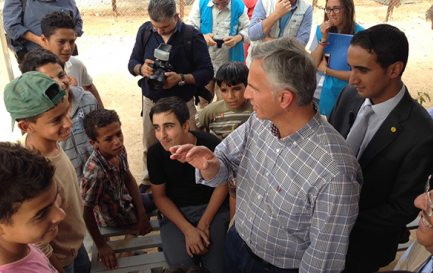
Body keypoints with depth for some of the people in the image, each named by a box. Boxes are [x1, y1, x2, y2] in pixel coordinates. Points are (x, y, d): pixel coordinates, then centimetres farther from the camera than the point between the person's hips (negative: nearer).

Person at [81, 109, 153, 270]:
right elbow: (86, 211, -30)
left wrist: (142, 214, -8)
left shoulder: (119, 150, -21)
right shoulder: (95, 172, -42)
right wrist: (101, 246, -20)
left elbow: (129, 179, -6)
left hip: (124, 199, 6)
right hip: (114, 216, -6)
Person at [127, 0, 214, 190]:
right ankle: (148, 182, 34)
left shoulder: (192, 36, -12)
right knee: (149, 146, 12)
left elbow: (207, 72, -10)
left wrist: (181, 78, -26)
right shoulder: (145, 30, -2)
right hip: (151, 101, 3)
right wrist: (141, 68, -19)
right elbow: (132, 63, 6)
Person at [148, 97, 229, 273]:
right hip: (175, 211, 1)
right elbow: (159, 196, -5)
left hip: (211, 207, 0)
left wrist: (203, 224, -10)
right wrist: (188, 229, -15)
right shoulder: (155, 153, -16)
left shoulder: (211, 145, -20)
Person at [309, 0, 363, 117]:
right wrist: (323, 39, -16)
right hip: (317, 93, 3)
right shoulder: (322, 30, 0)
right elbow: (312, 65, -5)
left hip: (342, 96, -3)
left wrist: (326, 70, -11)